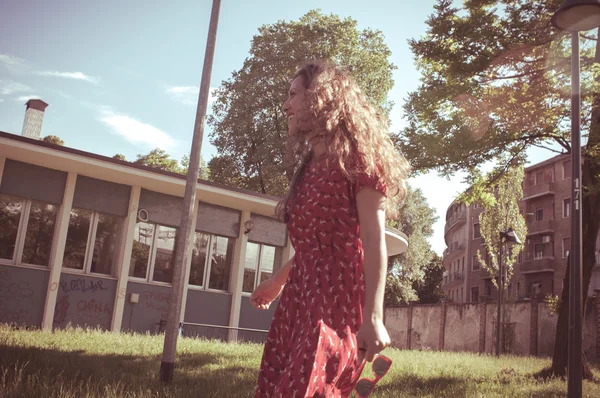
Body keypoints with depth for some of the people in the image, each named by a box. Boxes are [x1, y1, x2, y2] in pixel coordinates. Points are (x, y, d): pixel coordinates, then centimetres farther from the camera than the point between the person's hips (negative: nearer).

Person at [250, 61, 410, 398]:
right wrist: (278, 280, 38)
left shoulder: (356, 157, -5)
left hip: (336, 299, -8)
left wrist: (373, 318, -21)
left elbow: (374, 241, -13)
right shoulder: (310, 166, 20)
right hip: (297, 299, 8)